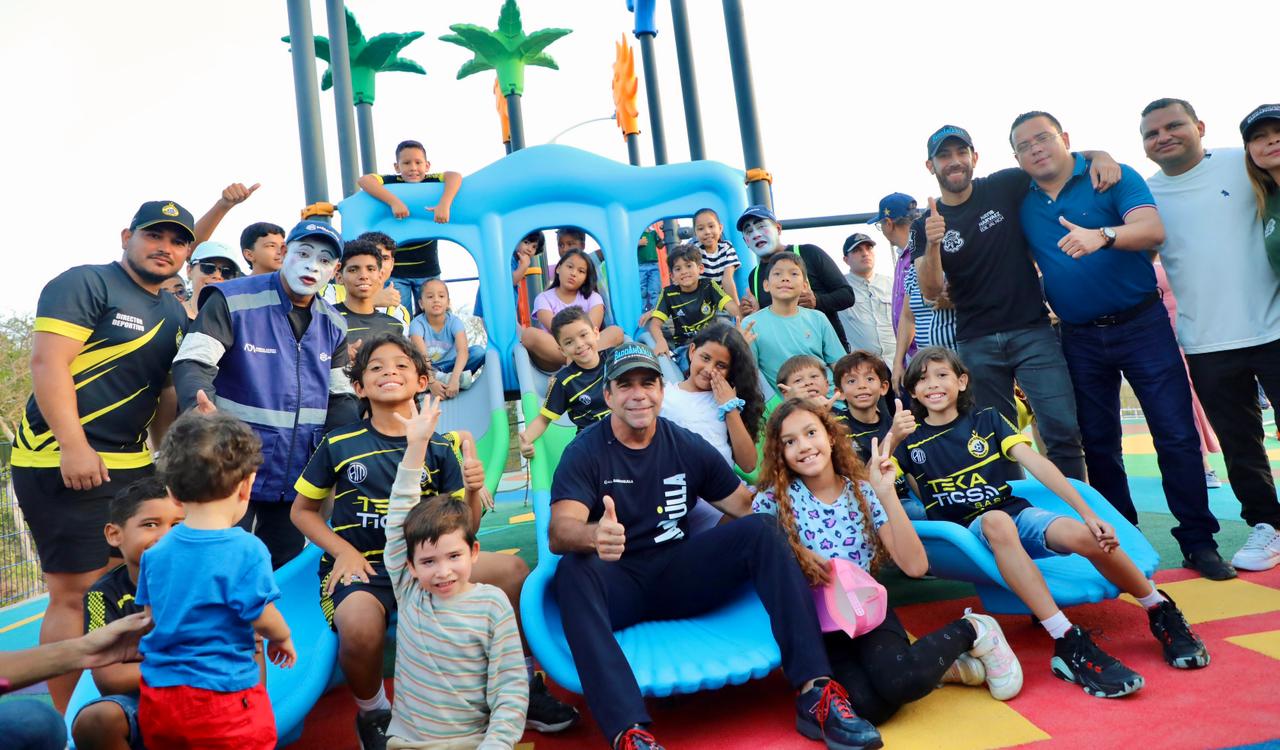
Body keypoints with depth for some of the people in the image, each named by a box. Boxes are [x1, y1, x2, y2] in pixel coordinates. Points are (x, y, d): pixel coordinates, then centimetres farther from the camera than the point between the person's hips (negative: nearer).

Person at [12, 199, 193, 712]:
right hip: (64, 463, -8)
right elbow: (48, 363, -16)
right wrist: (75, 447, -21)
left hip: (131, 465, 8)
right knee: (75, 592, -6)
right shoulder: (84, 284, -7)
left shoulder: (174, 314, 16)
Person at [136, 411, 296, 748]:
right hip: (221, 694, -6)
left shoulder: (156, 552, 0)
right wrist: (283, 639, 7)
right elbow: (263, 618, -15)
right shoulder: (247, 550, -18)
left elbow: (151, 615, 10)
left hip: (158, 695, 6)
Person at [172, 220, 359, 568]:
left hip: (299, 475, 5)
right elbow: (191, 364, -14)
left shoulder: (333, 324, 8)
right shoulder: (233, 301, -9)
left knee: (285, 573, 15)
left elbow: (339, 396, 14)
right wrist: (203, 407, -36)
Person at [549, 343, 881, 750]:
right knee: (575, 569, -35)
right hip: (618, 585, -3)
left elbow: (749, 507, 5)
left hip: (678, 575, 3)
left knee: (759, 530, -18)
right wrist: (593, 535, -46)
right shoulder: (584, 452, -7)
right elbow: (559, 532, -22)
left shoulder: (688, 447, 3)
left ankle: (814, 692, -24)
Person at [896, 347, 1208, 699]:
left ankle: (1160, 612, 0)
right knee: (996, 520, -38)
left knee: (1084, 535, -28)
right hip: (967, 534, -2)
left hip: (1017, 514, 2)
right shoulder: (910, 441, 4)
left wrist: (1089, 514, -13)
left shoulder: (986, 419, 6)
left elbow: (1037, 464, -4)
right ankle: (1068, 643, -39)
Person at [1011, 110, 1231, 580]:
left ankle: (1198, 542, 7)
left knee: (1176, 434, -4)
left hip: (1142, 324, -3)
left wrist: (1102, 235, -40)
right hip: (1079, 338, 4)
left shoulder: (1113, 177, -6)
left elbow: (1153, 229, -22)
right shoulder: (1023, 205, 5)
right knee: (1098, 443, 9)